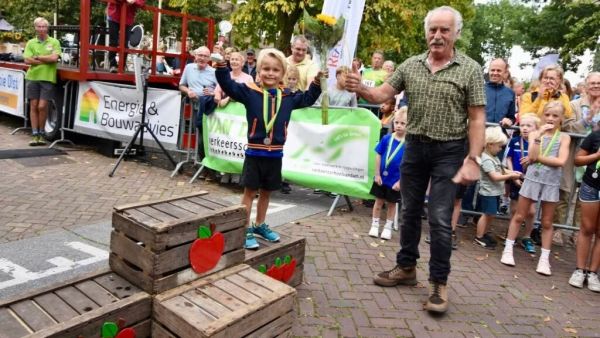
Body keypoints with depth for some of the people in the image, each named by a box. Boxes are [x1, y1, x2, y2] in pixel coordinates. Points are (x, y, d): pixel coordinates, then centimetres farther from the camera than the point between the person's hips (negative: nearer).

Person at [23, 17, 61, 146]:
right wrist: (45, 60, -7)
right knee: (33, 106, 3)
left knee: (42, 106, -6)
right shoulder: (31, 43, 10)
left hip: (47, 78, -3)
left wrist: (37, 57, -3)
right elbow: (27, 60, 0)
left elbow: (54, 58, -10)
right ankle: (35, 134, 8)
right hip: (33, 77, 3)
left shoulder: (54, 42, 4)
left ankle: (42, 134, 10)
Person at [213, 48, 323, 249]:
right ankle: (246, 230, 15)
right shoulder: (250, 92, -5)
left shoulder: (288, 97, 5)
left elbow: (308, 99, 18)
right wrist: (221, 65, -24)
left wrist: (318, 81, 6)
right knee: (250, 191, 5)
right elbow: (227, 85, -11)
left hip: (275, 154, 4)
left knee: (266, 192, 17)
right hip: (254, 153, -4)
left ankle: (259, 225, 34)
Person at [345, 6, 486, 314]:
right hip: (414, 147, 4)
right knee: (410, 212, 13)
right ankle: (406, 267, 30)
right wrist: (361, 89, -23)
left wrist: (473, 159, -14)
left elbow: (477, 119, -7)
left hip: (449, 151, -3)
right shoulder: (410, 66, 4)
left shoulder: (470, 69, -5)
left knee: (440, 219, -3)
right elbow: (382, 95, -1)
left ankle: (439, 282, 13)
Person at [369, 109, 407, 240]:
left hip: (395, 180, -2)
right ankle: (374, 225, 28)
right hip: (381, 178, 2)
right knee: (378, 201, 13)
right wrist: (377, 174, -2)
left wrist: (400, 181, -11)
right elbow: (378, 156, 0)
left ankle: (388, 228, 29)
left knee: (391, 204, 14)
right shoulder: (386, 138, -6)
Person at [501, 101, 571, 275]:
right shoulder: (534, 134, 1)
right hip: (532, 179, 0)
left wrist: (538, 157, -12)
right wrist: (539, 136, -17)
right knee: (519, 216, 6)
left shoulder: (564, 137, 1)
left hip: (551, 183, 0)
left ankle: (544, 258, 16)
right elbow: (532, 157, -13)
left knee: (547, 223, 8)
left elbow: (561, 161, -12)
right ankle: (508, 250, 16)